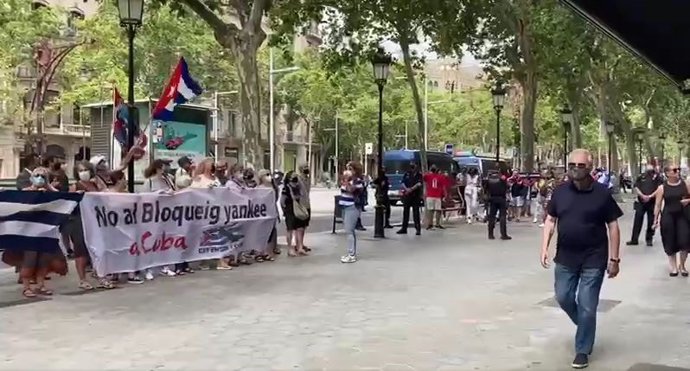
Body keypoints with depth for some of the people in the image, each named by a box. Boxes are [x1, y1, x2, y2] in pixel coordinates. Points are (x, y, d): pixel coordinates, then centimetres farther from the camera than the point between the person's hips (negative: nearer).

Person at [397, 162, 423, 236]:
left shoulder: (418, 175, 1)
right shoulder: (407, 174, 12)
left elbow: (419, 184, -13)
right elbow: (403, 183, 6)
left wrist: (411, 189, -23)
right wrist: (406, 189, -13)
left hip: (415, 196, -4)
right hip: (407, 195, 4)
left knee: (416, 212, -5)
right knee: (405, 212, 7)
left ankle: (418, 228, -1)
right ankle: (404, 228, 14)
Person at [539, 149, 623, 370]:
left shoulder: (602, 193, -9)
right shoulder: (560, 192, -1)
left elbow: (613, 226, -6)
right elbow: (550, 220, 6)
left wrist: (614, 258, -8)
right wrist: (545, 247, -4)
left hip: (594, 258, -3)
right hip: (565, 257, 4)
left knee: (586, 307, 1)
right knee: (563, 298, 12)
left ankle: (582, 350, 17)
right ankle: (585, 325, 42)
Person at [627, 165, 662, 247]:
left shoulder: (657, 176, 2)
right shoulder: (641, 176, 8)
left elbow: (660, 189, -6)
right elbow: (635, 188, 3)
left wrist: (650, 196, -14)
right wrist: (643, 196, -11)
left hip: (652, 202, -1)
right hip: (641, 202, 1)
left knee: (651, 221, 5)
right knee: (637, 220, 1)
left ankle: (649, 239, 17)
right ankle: (634, 239, 5)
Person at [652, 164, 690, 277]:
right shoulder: (662, 188, -2)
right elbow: (657, 205, 0)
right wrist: (656, 219, -3)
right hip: (668, 217, -1)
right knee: (670, 242, 4)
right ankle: (673, 267, 20)